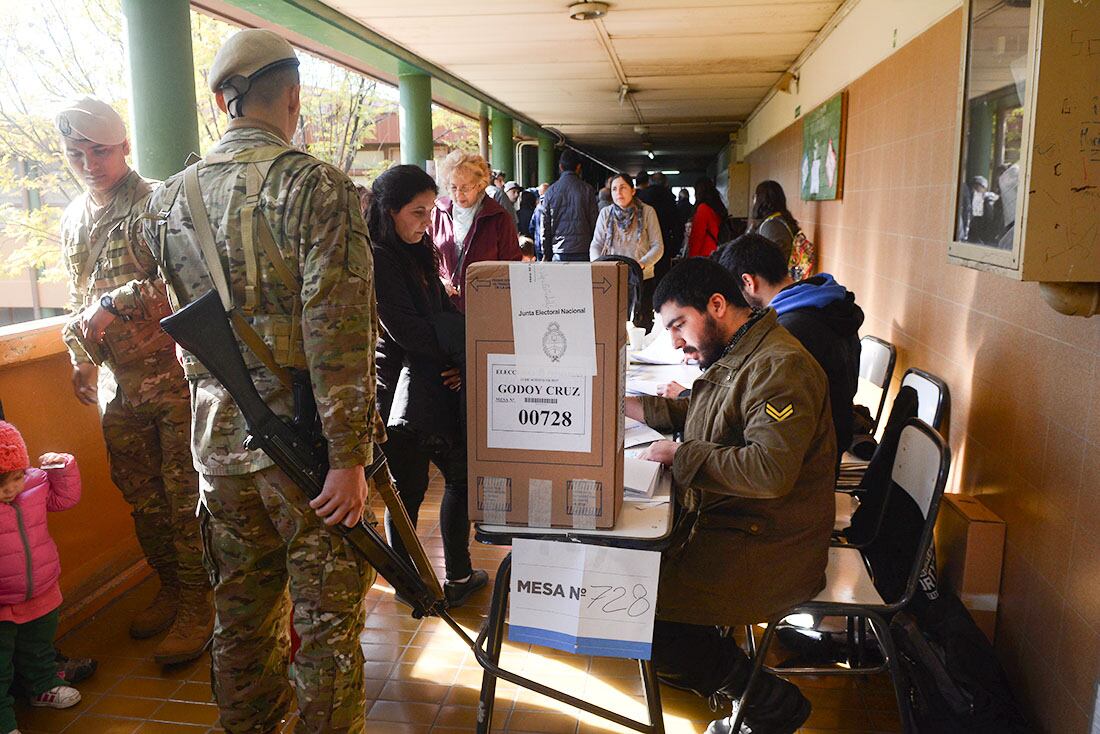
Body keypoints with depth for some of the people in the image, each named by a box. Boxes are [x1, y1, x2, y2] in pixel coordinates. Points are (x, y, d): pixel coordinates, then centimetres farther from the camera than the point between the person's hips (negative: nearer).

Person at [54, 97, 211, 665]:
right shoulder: (72, 221, 15)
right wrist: (81, 362, 19)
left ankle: (196, 606, 9)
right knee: (141, 496, 14)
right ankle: (170, 589, 30)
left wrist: (109, 308, -21)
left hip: (175, 375, -7)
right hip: (118, 383, 7)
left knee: (187, 496, -2)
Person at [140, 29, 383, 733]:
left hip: (220, 438, 6)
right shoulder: (317, 185, -12)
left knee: (243, 615, 20)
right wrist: (349, 456, -17)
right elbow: (338, 333, -19)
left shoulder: (169, 200, 7)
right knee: (328, 620, 8)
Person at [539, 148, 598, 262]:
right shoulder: (587, 190, 0)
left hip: (559, 252, 2)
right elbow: (594, 222, 1)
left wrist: (546, 254, 12)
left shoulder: (551, 191, 5)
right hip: (582, 251, -1)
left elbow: (544, 225, 7)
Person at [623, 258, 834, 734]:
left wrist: (679, 454, -22)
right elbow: (699, 417, 26)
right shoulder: (734, 356, 11)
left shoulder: (780, 365, -20)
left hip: (766, 548, -10)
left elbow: (769, 470, -31)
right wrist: (629, 405, 15)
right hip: (722, 522, 10)